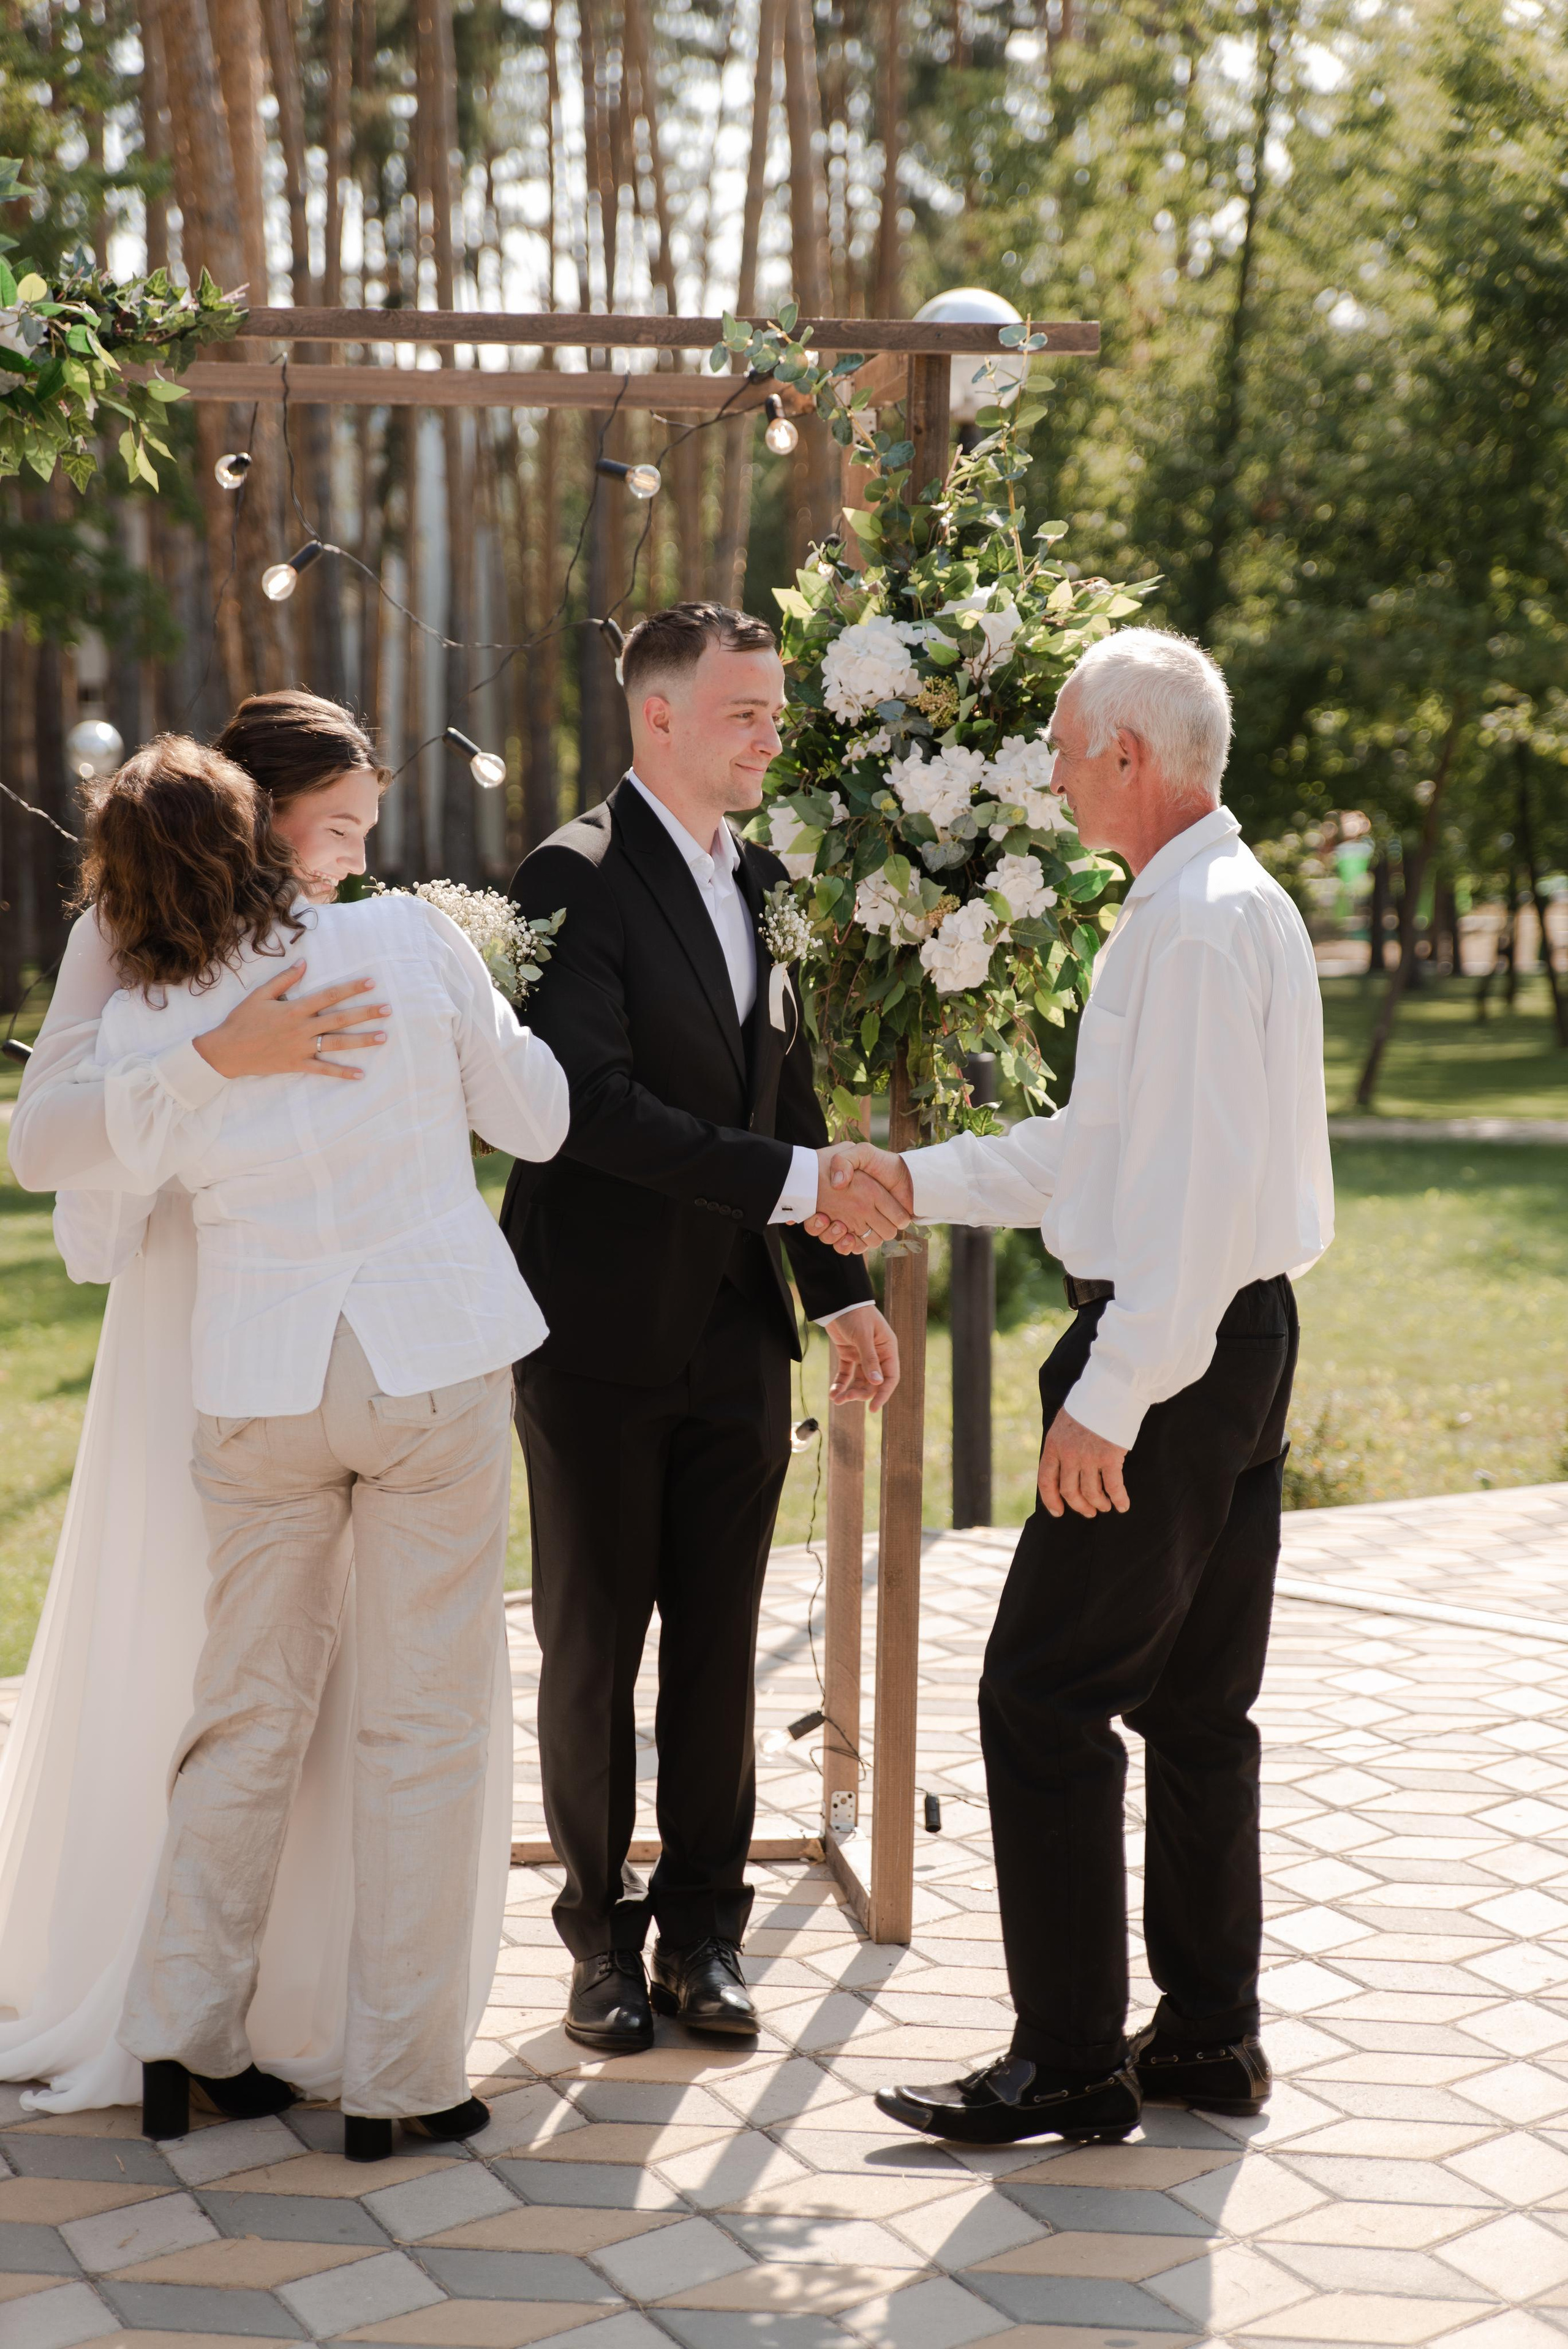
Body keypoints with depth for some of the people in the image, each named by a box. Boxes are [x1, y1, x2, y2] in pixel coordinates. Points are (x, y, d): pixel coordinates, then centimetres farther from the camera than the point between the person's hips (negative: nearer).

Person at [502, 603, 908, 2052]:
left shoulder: (761, 883, 11)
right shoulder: (577, 880, -11)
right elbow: (598, 1106, -21)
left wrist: (844, 1287, 9)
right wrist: (795, 1181, -23)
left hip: (738, 1333, 6)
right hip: (602, 1334, -6)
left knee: (718, 1645, 10)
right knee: (593, 1647, 6)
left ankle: (704, 1928, 21)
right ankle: (603, 1933, 20)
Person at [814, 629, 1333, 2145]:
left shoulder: (1199, 928, -18)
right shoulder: (1216, 907, 15)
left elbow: (1206, 1188, -24)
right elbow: (1105, 1146, 20)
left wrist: (1109, 1397, -23)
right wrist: (917, 1183, 17)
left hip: (1176, 1353, -10)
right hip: (1236, 1341, 11)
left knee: (1043, 1702, -4)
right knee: (1196, 1703, 15)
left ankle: (1070, 2064, 3)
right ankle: (1207, 2036, 24)